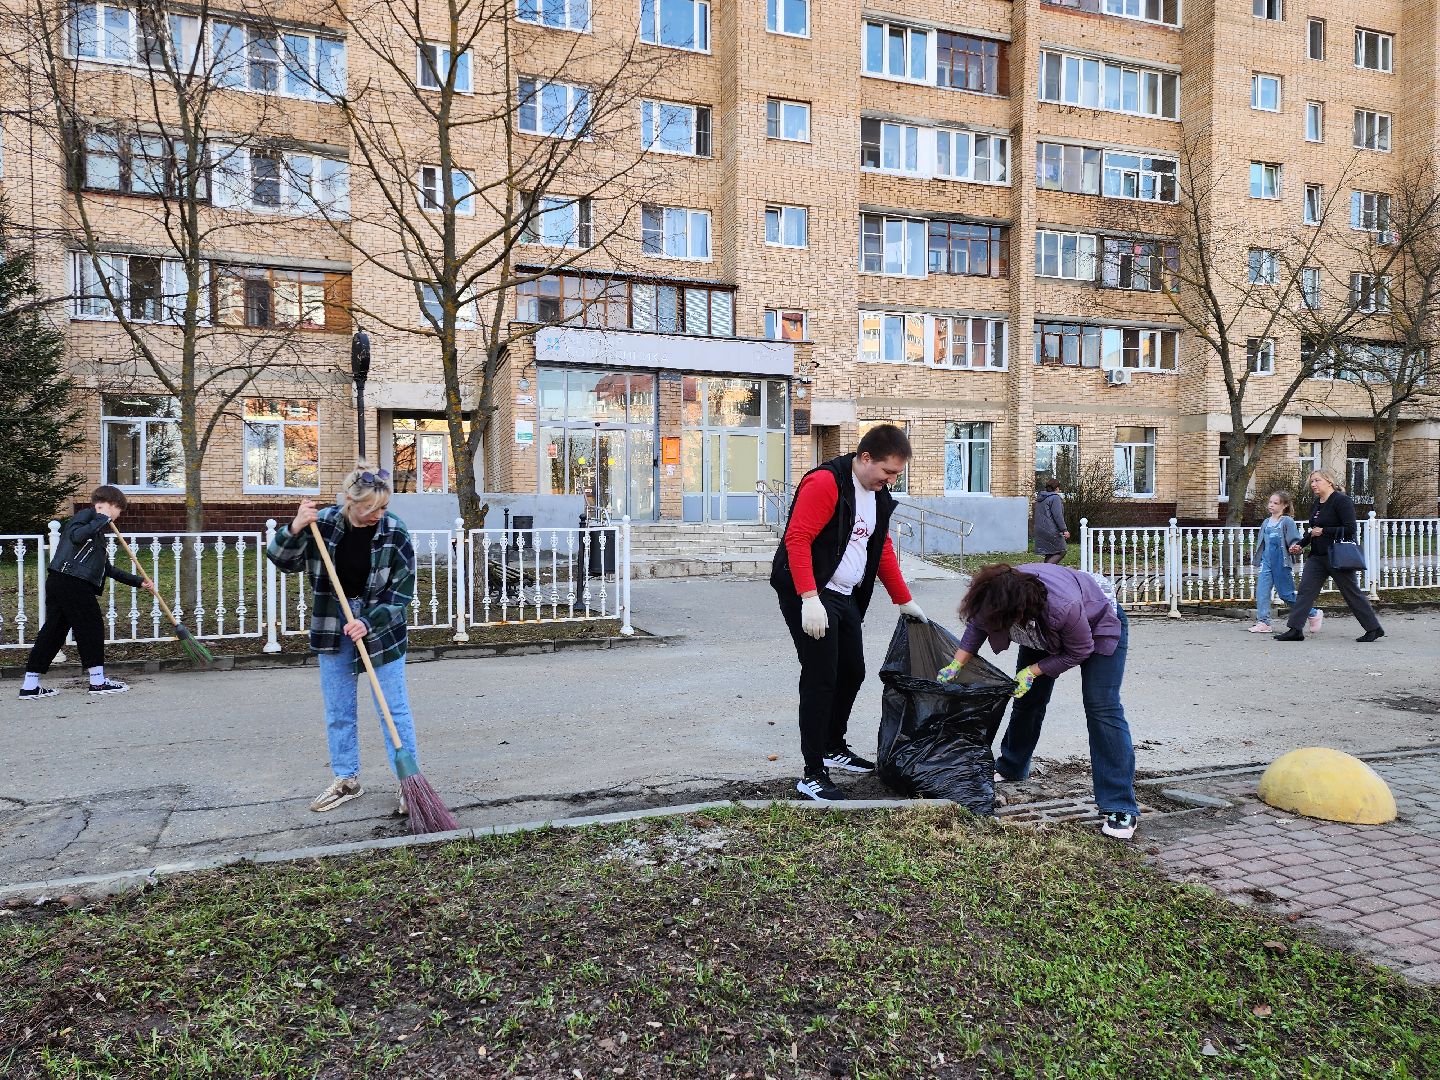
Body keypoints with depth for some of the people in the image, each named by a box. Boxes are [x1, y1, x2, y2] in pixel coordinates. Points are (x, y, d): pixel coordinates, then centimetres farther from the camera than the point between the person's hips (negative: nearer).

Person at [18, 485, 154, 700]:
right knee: (91, 626, -2)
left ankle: (30, 685, 12)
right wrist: (101, 520, -13)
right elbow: (76, 535, -22)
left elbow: (108, 569, 27)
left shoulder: (99, 536, 26)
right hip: (72, 582, -9)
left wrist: (138, 581, 26)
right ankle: (98, 681, 4)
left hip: (58, 584, 9)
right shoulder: (86, 514, 0)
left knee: (53, 630, 10)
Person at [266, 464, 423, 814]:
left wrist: (368, 623, -22)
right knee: (338, 710, 13)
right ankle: (346, 780, 28)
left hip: (381, 628, -3)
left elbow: (403, 589, -13)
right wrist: (294, 529, -20)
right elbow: (284, 561, -1)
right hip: (332, 628, 3)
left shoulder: (395, 532, -15)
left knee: (394, 709, 1)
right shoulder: (323, 523, -10)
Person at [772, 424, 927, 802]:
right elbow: (797, 539, -23)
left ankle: (834, 748, 34)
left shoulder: (879, 495, 11)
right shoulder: (826, 482, -17)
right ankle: (812, 775, 0)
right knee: (821, 679, -9)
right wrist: (810, 599, -29)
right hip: (809, 597, -9)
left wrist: (904, 601, 22)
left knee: (852, 672, 15)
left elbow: (883, 550, 21)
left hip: (846, 597, 9)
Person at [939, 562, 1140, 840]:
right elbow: (977, 625, -7)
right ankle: (1011, 768, 33)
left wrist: (1033, 671, -26)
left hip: (1099, 627, -5)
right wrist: (956, 665, -15)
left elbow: (1079, 652, -26)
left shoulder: (1064, 607, -46)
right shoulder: (995, 597, -31)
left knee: (1102, 709, -16)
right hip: (1044, 633, 6)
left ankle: (1121, 809, -14)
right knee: (1028, 700, 10)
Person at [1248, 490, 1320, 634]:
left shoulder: (1287, 521, -6)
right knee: (1261, 591, -4)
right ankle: (1263, 622, 0)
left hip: (1281, 562, -6)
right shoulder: (1266, 523, 13)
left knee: (1286, 594, 2)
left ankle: (1313, 614, 21)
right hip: (1266, 561, 6)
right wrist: (1256, 561, 18)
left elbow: (1295, 540, -9)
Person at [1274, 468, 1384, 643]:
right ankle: (1295, 630, -3)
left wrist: (1324, 531, -19)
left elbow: (1350, 529, -19)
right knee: (1305, 590, -1)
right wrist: (1300, 544, 11)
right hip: (1317, 556, 8)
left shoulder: (1342, 501, -12)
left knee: (1352, 593, 2)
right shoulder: (1317, 503, 13)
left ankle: (1374, 628, 17)